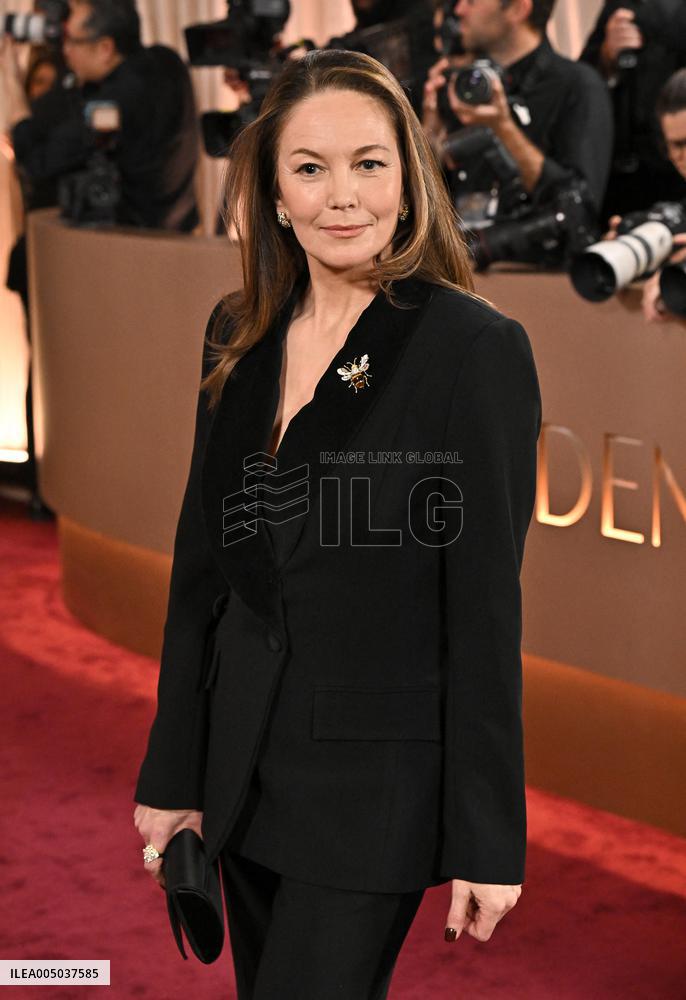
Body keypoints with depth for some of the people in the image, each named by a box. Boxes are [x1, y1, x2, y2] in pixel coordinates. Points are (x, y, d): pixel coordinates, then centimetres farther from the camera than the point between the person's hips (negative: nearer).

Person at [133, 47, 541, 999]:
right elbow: (201, 563, 9)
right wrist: (172, 773, 10)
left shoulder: (476, 347, -13)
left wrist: (487, 841, -11)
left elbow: (486, 605, -13)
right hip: (245, 762, 6)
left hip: (377, 779, -6)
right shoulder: (237, 334, 5)